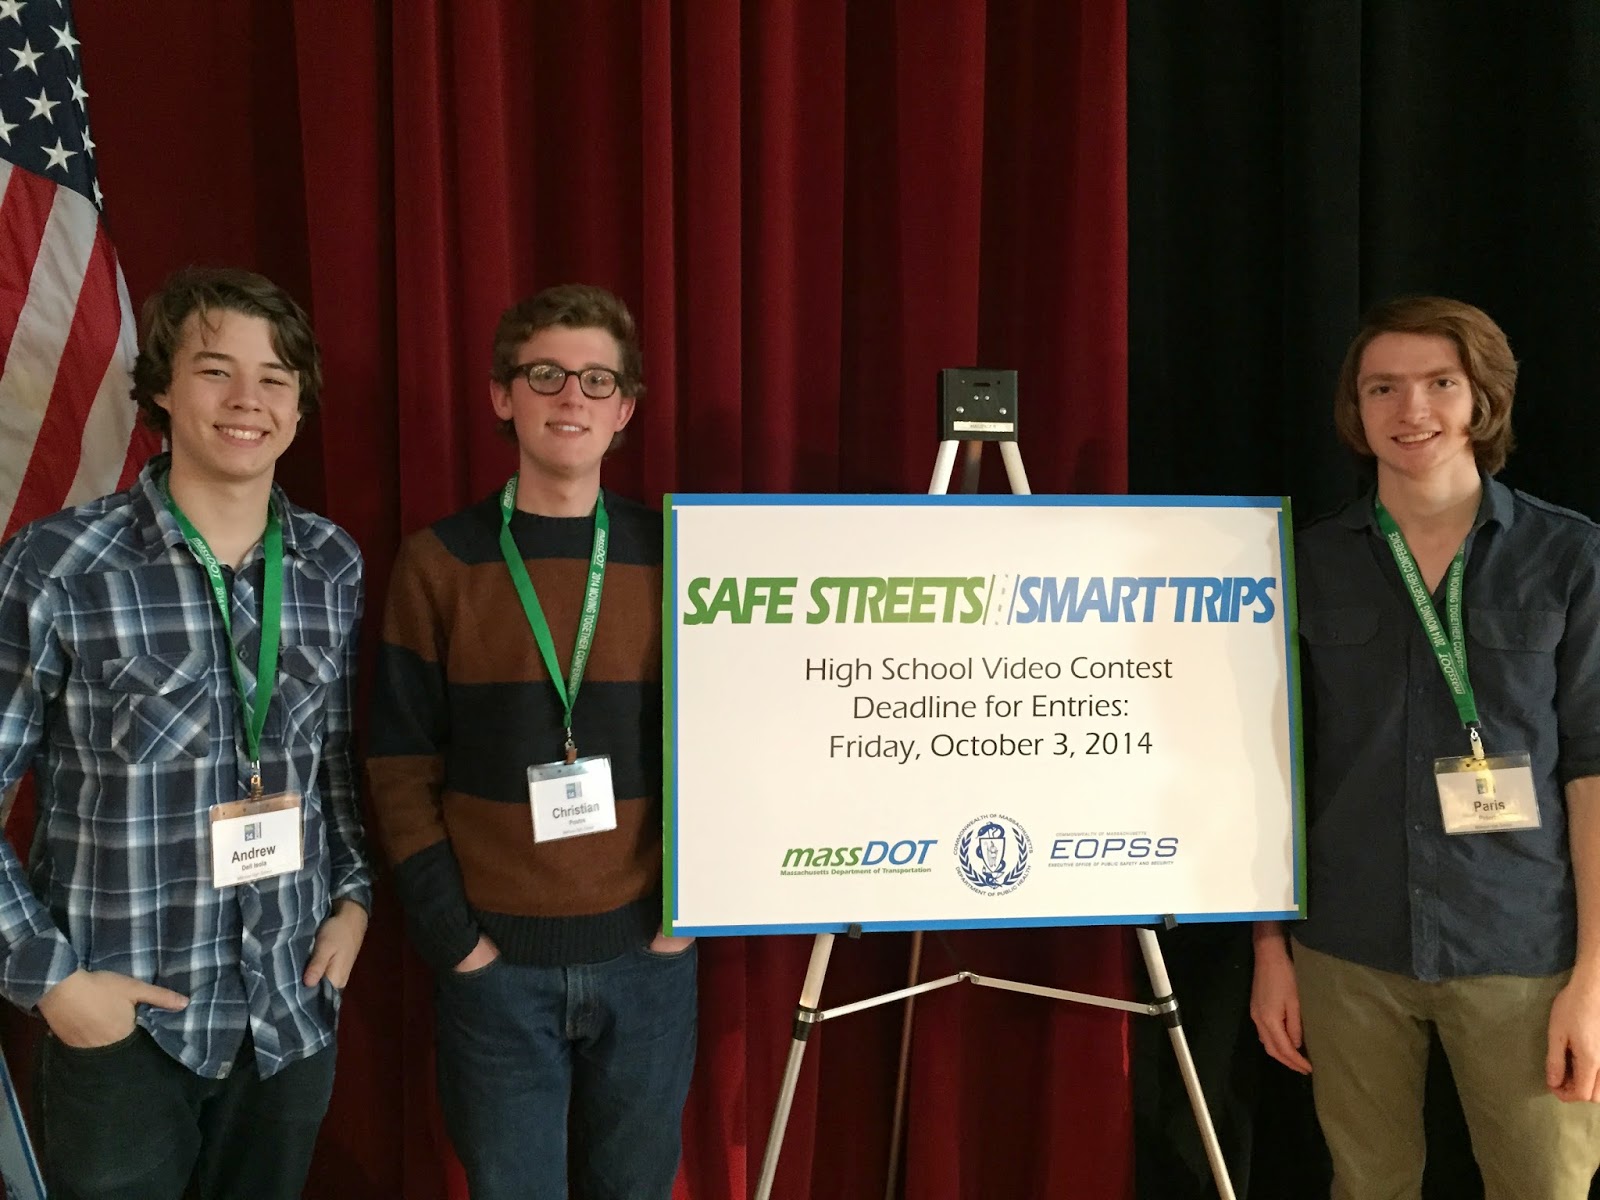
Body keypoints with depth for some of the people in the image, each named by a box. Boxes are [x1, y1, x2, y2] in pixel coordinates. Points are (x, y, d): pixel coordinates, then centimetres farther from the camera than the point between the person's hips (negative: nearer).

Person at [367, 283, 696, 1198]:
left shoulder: (671, 556, 2)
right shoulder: (440, 562, -2)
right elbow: (402, 765, -1)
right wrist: (448, 930, -6)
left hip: (647, 954, 1)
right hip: (497, 959, -1)